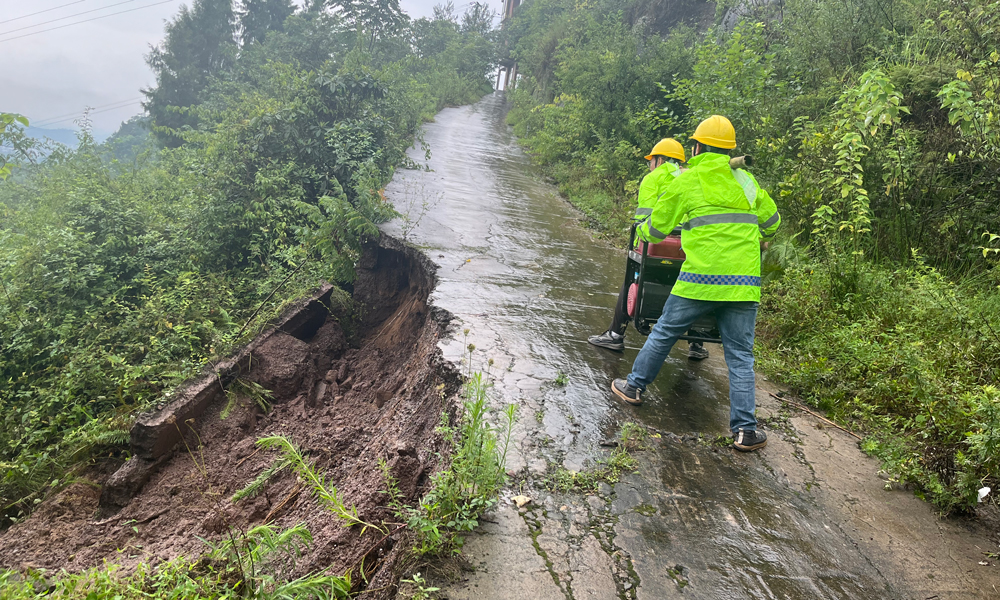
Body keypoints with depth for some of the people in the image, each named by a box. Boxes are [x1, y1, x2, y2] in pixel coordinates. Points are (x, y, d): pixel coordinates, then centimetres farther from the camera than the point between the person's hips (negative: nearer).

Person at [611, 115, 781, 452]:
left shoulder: (686, 181, 2)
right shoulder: (746, 181, 12)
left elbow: (657, 228, 9)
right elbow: (771, 221, 23)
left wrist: (643, 230, 32)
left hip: (700, 278, -3)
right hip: (744, 283, 3)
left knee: (664, 333, 16)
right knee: (740, 355, 7)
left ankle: (635, 386, 31)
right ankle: (744, 431, 7)